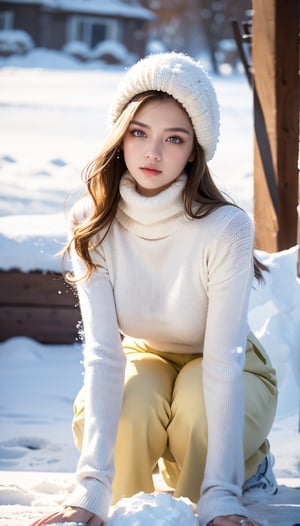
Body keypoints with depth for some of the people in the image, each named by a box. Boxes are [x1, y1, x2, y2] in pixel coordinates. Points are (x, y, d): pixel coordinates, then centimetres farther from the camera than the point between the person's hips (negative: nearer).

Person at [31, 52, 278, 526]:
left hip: (232, 369, -1)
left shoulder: (226, 228, -30)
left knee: (196, 410, -34)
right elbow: (102, 352, -29)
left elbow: (222, 362, -34)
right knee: (129, 407, -32)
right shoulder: (93, 224, -21)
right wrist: (93, 487, -41)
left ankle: (247, 467, 0)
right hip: (144, 360, 2)